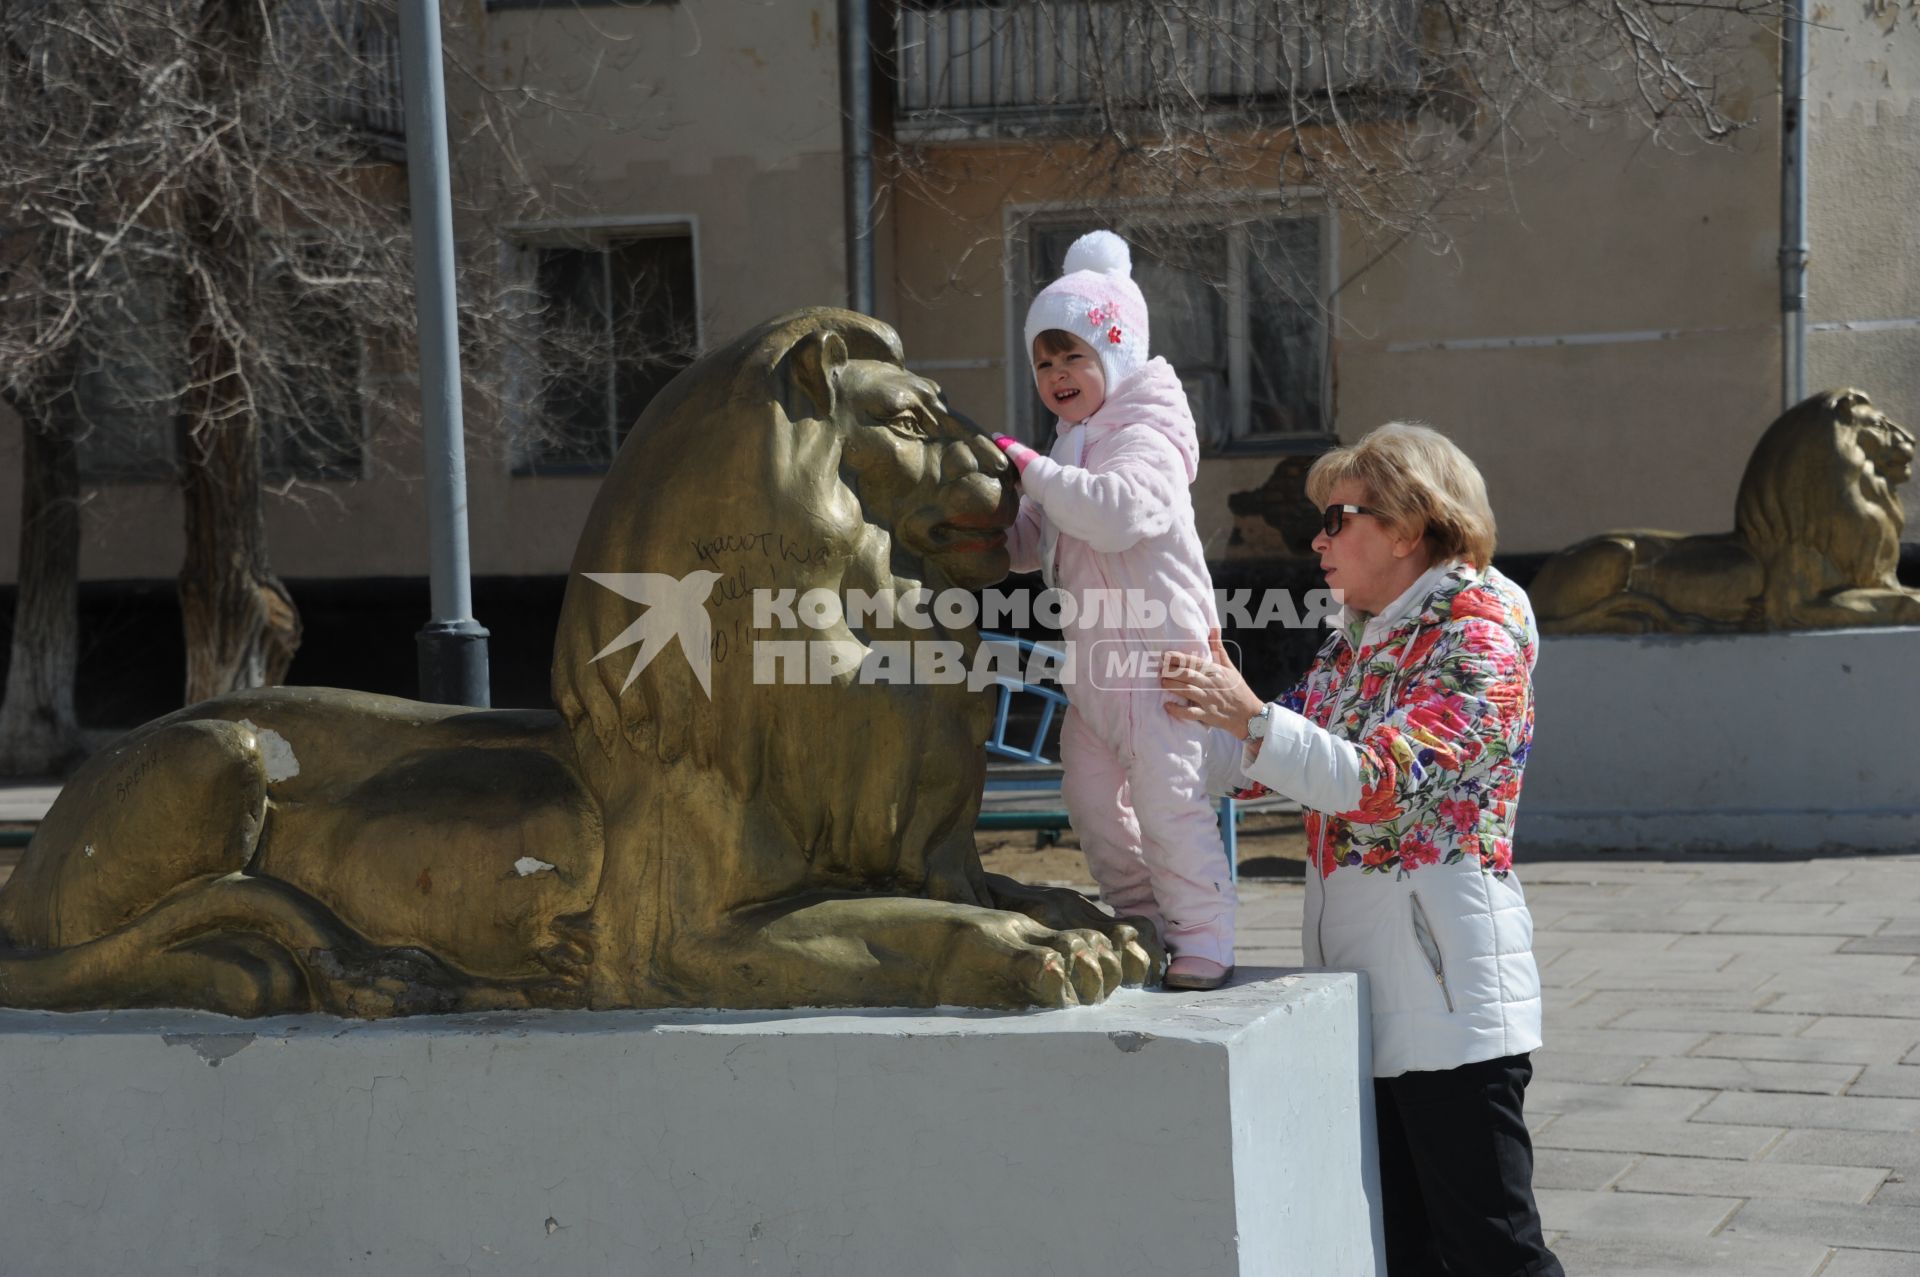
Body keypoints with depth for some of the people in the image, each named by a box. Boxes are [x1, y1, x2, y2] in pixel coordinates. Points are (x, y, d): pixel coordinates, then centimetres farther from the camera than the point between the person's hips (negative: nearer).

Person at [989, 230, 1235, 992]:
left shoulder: (1147, 436, -12)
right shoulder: (1073, 444, 18)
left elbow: (1118, 510, -34)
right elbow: (1030, 548, 21)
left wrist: (1031, 469, -29)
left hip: (1158, 648, -10)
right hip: (1094, 658, 10)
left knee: (1167, 796, -11)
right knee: (1090, 793, 14)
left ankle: (1204, 942, -4)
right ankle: (1142, 924, 27)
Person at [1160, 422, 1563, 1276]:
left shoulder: (1477, 636, -10)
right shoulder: (1352, 642, 14)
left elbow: (1381, 779, -23)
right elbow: (1255, 765, 17)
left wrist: (1248, 715, -31)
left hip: (1443, 978, -8)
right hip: (1358, 975, 8)